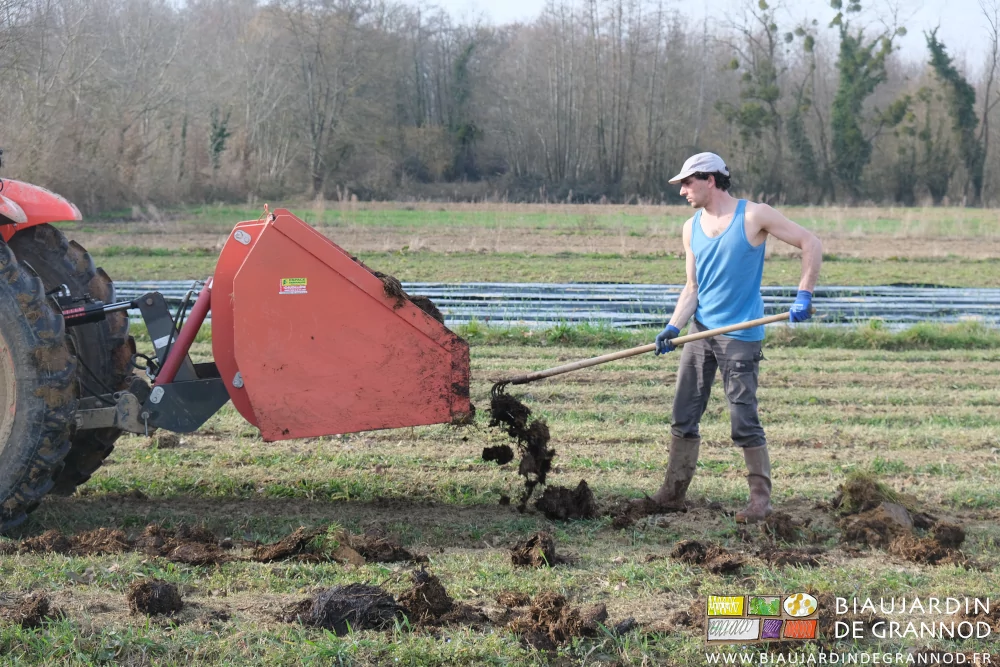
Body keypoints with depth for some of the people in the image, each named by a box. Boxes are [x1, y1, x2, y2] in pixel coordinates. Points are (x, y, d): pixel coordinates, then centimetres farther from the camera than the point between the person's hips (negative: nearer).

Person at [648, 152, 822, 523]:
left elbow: (810, 243, -6)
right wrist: (674, 327, -7)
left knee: (744, 422, -6)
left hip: (740, 336, -6)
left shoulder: (753, 217, -9)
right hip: (701, 332, 6)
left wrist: (804, 296, -13)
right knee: (684, 417, 6)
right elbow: (692, 288, 8)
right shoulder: (692, 228, 8)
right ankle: (672, 495, 12)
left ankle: (760, 499, 4)